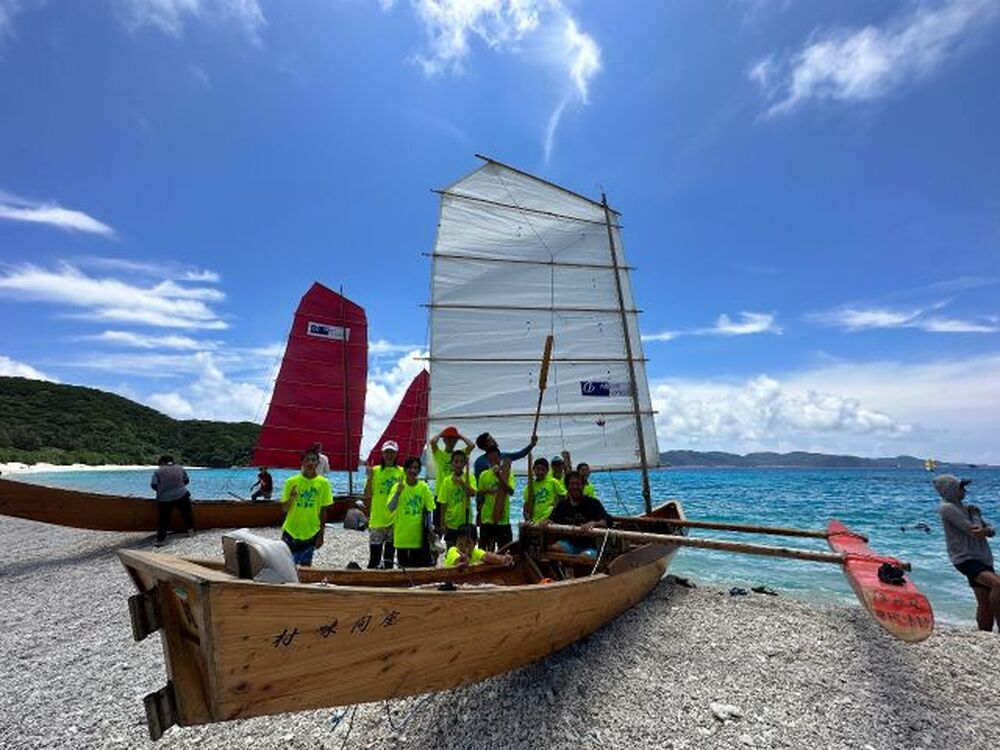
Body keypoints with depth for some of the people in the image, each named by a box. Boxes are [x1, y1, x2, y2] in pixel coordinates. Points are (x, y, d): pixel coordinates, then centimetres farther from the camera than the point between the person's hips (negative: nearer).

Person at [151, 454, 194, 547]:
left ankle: (161, 539, 4)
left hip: (164, 498, -1)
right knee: (187, 512, 19)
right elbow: (186, 480, 10)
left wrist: (161, 489, 13)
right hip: (181, 495, 2)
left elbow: (153, 484, -6)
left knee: (163, 519, 6)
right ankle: (190, 530, 27)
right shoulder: (180, 468, 5)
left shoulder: (158, 472, -4)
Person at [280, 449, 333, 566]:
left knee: (306, 565, 10)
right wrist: (291, 498, -23)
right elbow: (284, 508, -2)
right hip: (291, 531, 0)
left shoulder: (323, 483, -6)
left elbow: (323, 511, -1)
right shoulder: (291, 481, -6)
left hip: (311, 532, 0)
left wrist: (321, 535, -1)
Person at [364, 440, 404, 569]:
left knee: (390, 551, 13)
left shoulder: (401, 472, 2)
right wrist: (369, 477, -14)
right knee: (375, 552, 3)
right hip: (377, 518, -1)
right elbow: (367, 495, -3)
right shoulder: (375, 470, -1)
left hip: (394, 518, 2)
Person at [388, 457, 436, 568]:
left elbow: (429, 510, 2)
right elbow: (390, 508, -14)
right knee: (403, 565, 11)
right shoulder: (398, 486, -4)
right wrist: (398, 491, -26)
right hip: (402, 535, -1)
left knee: (421, 565, 7)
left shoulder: (423, 487, -1)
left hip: (419, 535, 1)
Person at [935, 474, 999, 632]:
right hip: (965, 559, -8)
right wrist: (975, 515, 4)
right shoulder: (947, 508, -11)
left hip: (982, 559, 8)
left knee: (986, 604, 8)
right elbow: (975, 532, -14)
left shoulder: (964, 508, 16)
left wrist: (987, 530, -8)